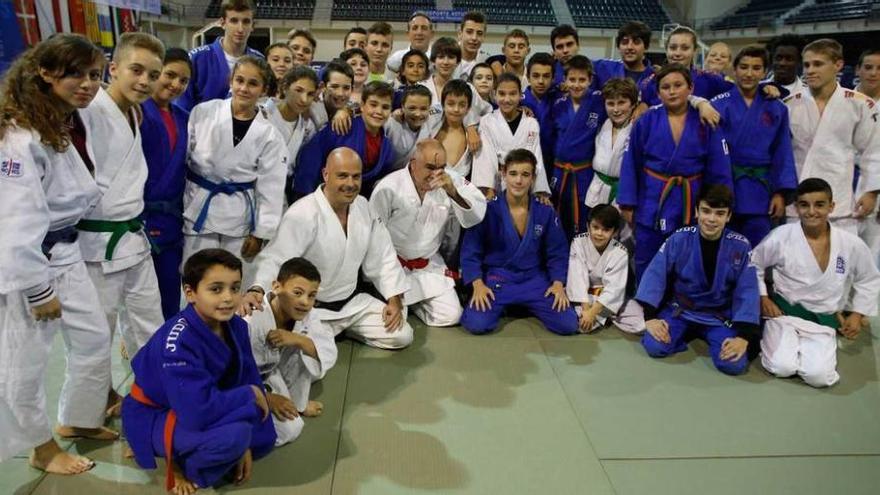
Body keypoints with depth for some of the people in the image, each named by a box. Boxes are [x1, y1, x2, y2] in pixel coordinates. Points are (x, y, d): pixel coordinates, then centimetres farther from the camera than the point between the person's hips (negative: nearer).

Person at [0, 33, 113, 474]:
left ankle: (77, 420, 38)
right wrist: (39, 290, -20)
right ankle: (43, 448, 28)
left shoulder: (69, 126, 8)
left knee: (94, 339, 16)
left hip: (66, 254, 9)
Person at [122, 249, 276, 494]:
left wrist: (246, 445, -6)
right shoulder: (178, 341, -32)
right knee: (233, 435, -32)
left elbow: (249, 379, -3)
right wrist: (250, 395, -24)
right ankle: (179, 462, -2)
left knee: (264, 438, -1)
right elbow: (199, 411, -38)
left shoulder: (235, 326, -9)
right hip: (154, 419, -8)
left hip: (198, 410, 8)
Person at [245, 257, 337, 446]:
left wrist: (297, 339, -33)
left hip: (271, 373, 7)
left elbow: (330, 353, -17)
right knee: (289, 429, -20)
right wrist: (268, 398, -24)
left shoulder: (303, 314, -13)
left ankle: (297, 404, 5)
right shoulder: (251, 321, -35)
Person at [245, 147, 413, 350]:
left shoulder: (363, 206, -1)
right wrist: (256, 290, -50)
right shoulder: (301, 215, -22)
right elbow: (275, 259, -29)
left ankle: (343, 327, 19)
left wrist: (395, 301, -1)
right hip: (311, 309, -6)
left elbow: (383, 257, 5)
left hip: (353, 301, 6)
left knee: (401, 336, 1)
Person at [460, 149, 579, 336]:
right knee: (477, 324, -26)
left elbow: (557, 252, 6)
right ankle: (499, 305, 10)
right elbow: (470, 250, -5)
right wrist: (478, 284, -17)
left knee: (568, 325, -14)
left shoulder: (546, 213, 0)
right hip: (496, 279, -2)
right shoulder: (488, 210, -8)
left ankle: (527, 305, 15)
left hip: (534, 280, 2)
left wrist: (558, 283, -8)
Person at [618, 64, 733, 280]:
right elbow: (631, 164, 0)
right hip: (651, 203, 0)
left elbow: (719, 170, 0)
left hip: (691, 204, 1)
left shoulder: (706, 123, -3)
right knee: (646, 267, 10)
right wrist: (627, 203, -3)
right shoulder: (646, 121, -4)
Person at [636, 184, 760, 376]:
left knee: (734, 364, -22)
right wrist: (650, 317, -21)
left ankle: (708, 337, 10)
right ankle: (687, 332, 8)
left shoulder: (740, 246, -12)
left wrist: (743, 337, -21)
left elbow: (747, 292, -11)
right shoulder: (680, 238, -13)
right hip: (680, 309, 0)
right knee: (654, 346, -23)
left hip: (720, 316, 0)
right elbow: (655, 275, -12)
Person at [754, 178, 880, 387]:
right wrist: (763, 298, -2)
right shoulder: (781, 237, -11)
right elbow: (753, 265, 5)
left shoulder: (852, 245, -6)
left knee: (819, 376, -19)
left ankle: (805, 348, 14)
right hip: (784, 313, -1)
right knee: (782, 367, -22)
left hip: (823, 321, 2)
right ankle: (778, 342, 13)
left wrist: (858, 314, 8)